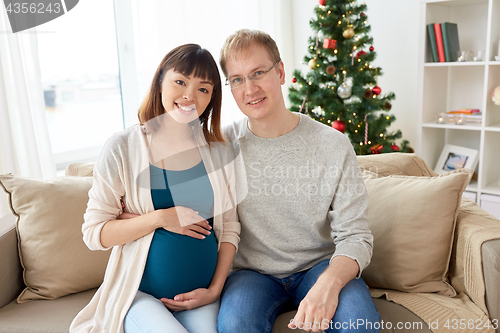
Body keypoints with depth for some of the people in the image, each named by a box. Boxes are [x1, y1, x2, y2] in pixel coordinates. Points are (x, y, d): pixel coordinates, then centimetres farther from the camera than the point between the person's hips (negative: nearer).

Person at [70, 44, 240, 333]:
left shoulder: (217, 151, 3)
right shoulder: (123, 148, -6)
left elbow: (230, 228, 6)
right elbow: (94, 233, -6)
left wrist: (215, 288, -2)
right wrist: (160, 218, -16)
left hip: (200, 297, 2)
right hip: (140, 294, -1)